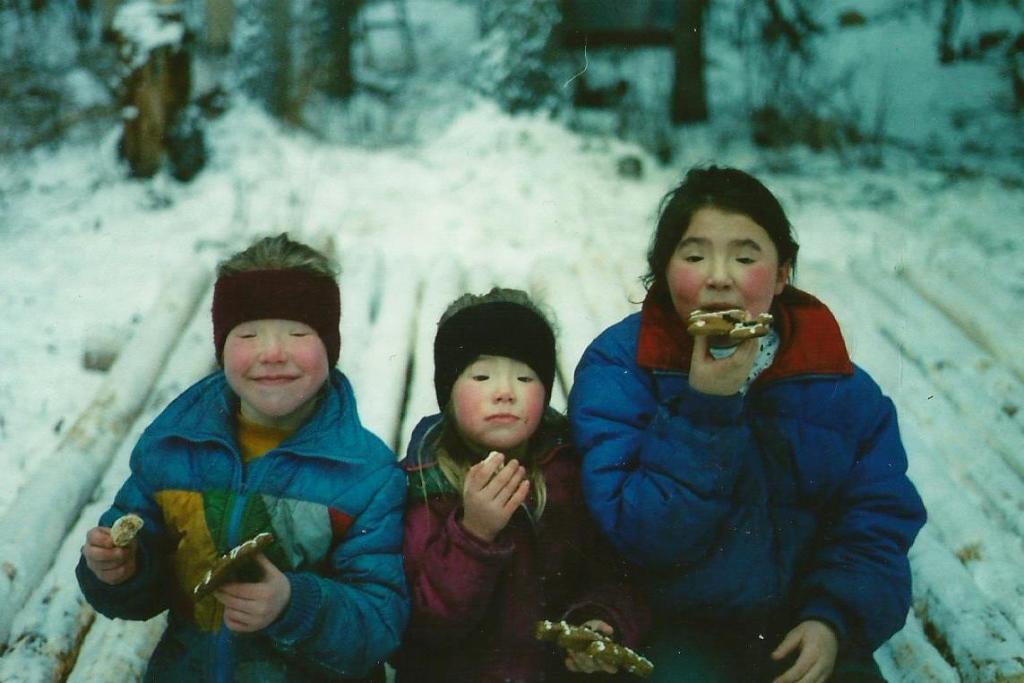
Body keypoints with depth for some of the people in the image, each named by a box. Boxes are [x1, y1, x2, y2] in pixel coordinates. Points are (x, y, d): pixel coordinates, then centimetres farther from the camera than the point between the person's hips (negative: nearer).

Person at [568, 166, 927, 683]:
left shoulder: (838, 385, 0)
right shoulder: (618, 366, -9)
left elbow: (878, 523, 1)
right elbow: (636, 534, -16)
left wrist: (834, 619, -15)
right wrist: (704, 413, -23)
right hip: (675, 634, -3)